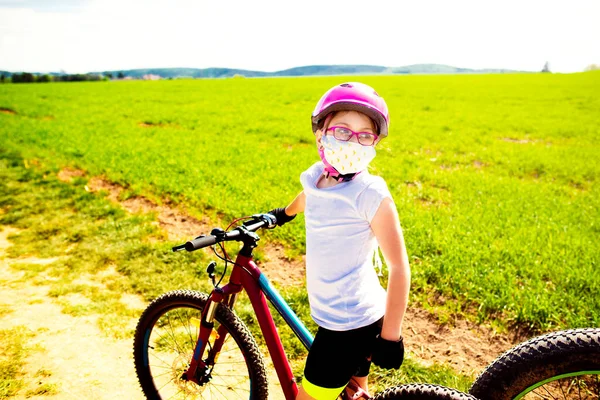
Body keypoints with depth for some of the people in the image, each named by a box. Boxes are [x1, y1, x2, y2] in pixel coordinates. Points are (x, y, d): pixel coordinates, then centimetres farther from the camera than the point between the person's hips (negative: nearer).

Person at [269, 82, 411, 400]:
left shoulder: (371, 194, -21)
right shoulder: (317, 177, -2)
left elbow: (399, 267, -17)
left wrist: (390, 335, -14)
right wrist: (282, 213, 44)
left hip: (350, 322, -6)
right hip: (332, 313, 7)